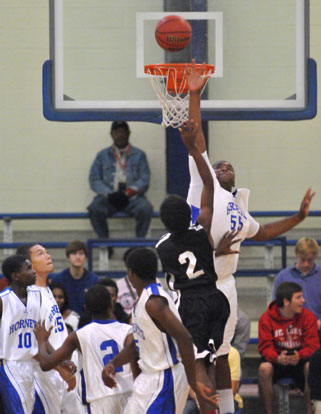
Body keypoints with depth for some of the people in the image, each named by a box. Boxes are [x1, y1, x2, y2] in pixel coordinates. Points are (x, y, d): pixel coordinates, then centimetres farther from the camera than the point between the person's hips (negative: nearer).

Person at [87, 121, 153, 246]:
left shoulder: (139, 155, 14)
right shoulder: (102, 155, 16)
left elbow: (144, 180, 3)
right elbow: (94, 180, 7)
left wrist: (127, 193, -14)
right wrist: (109, 194, -11)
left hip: (132, 197, -1)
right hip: (108, 197, 1)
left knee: (146, 208, -32)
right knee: (94, 209, -30)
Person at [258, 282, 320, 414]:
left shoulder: (308, 317, -4)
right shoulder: (267, 318, -7)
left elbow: (313, 346, -9)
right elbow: (265, 347, -11)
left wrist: (299, 356, -32)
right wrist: (277, 358, -34)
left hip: (300, 360, 0)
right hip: (277, 360, 0)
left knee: (310, 366, -32)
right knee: (264, 368, -32)